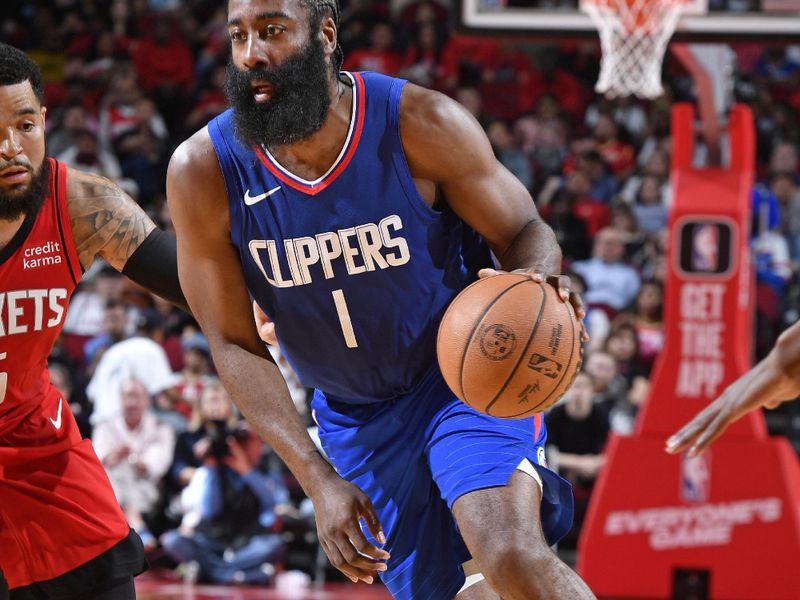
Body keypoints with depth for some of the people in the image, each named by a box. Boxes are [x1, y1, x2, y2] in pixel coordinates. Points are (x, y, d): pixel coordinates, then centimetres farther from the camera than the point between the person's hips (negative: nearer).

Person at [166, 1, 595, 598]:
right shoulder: (201, 173, -15)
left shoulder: (421, 125, -21)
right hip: (356, 419, 3)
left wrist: (537, 281, -35)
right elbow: (235, 346, -9)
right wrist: (319, 481, -19)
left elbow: (525, 231, -8)